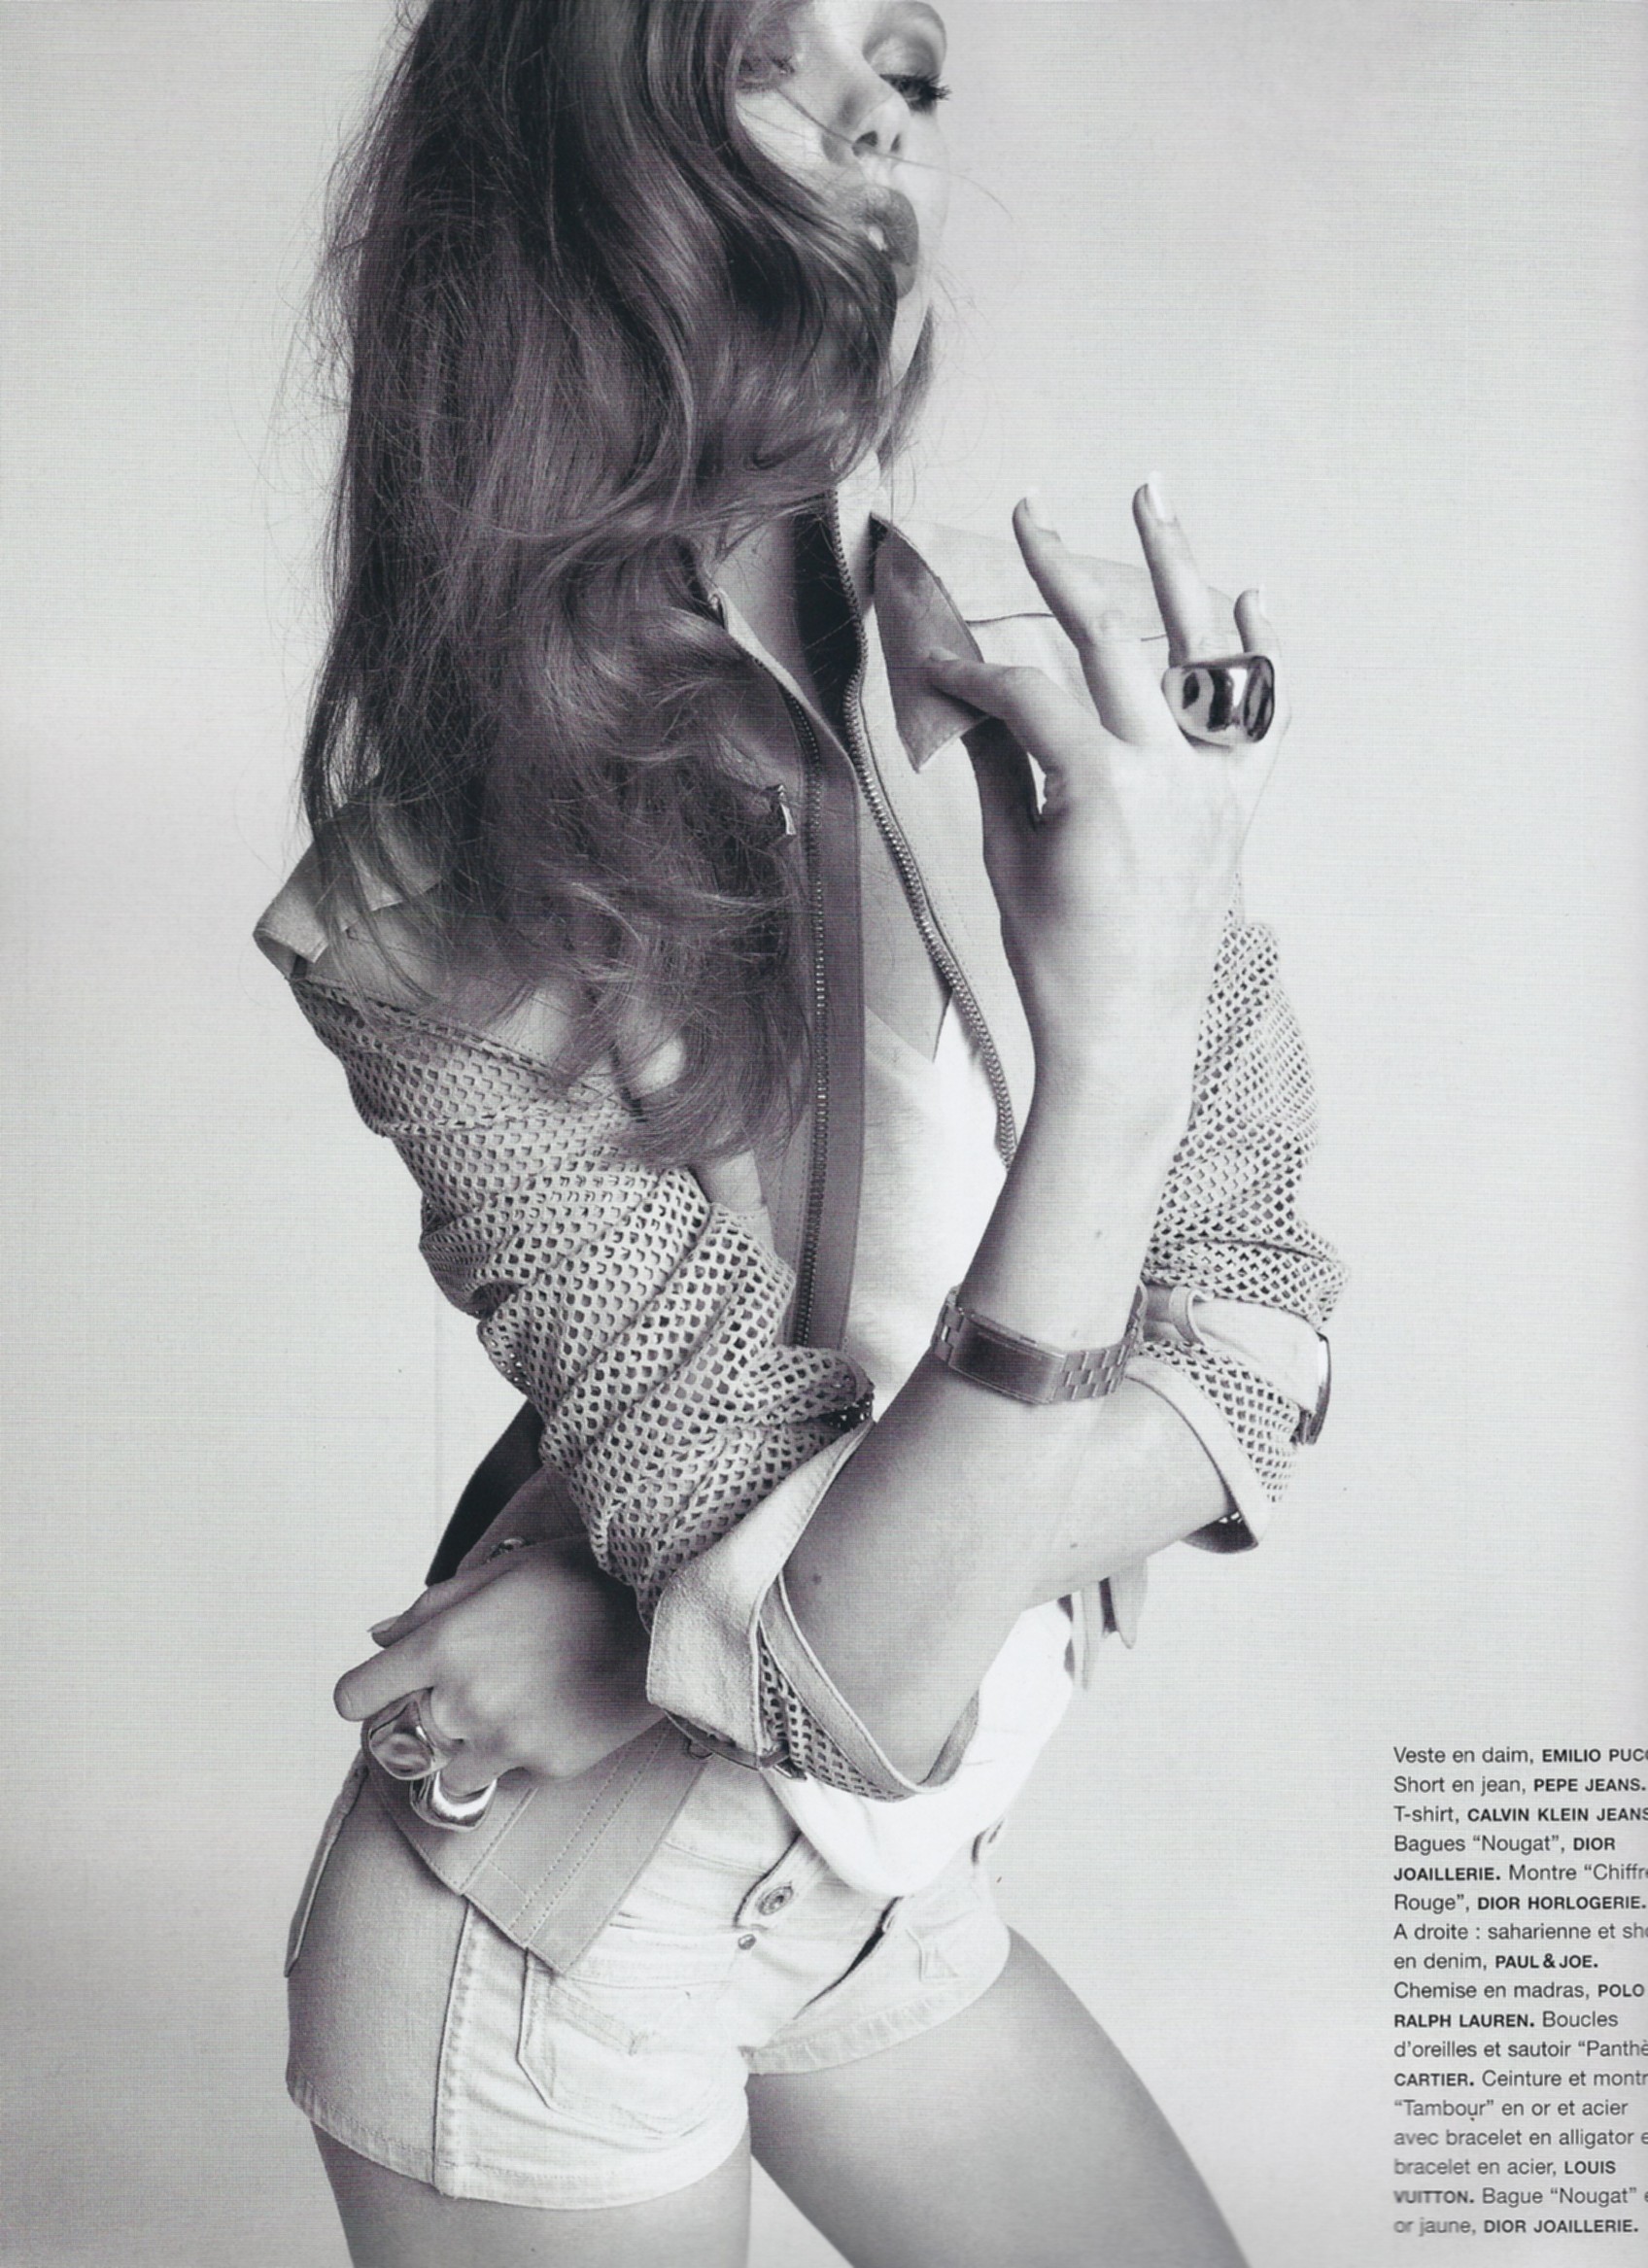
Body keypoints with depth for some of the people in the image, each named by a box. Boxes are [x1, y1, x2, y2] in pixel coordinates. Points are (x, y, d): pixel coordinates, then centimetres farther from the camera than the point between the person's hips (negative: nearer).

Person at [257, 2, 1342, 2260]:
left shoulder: (1085, 691, -9)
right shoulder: (448, 904, -23)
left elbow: (1258, 1333, -9)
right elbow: (860, 1674, -28)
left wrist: (714, 1580, -20)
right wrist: (1118, 1036, -38)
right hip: (552, 1945, -4)